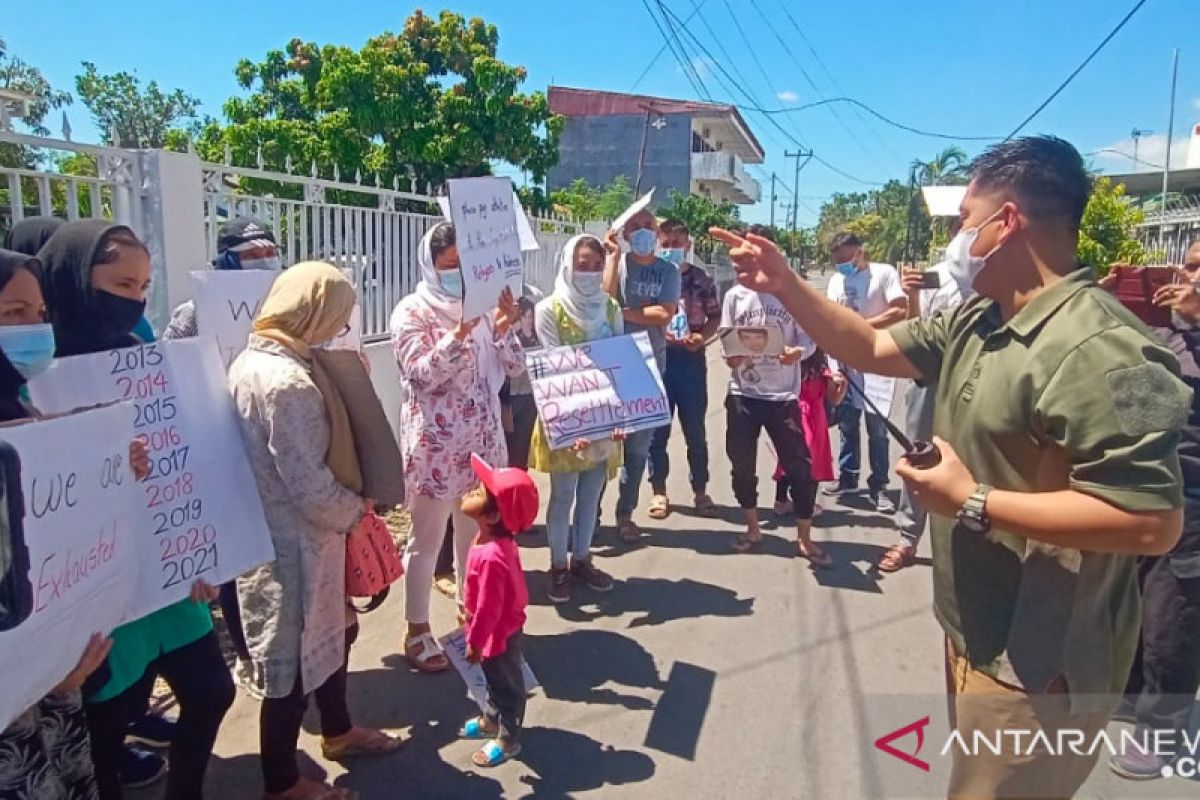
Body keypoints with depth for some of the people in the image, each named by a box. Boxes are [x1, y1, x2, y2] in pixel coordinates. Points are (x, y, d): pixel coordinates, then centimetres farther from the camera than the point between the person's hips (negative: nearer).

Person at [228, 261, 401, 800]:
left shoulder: (252, 360, 4)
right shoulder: (288, 382, -27)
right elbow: (311, 487, -26)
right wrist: (356, 511, -10)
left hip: (275, 530, 10)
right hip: (295, 541, -10)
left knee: (333, 632, 25)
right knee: (294, 658, 8)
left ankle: (338, 732, 46)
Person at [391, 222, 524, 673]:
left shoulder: (484, 307, 7)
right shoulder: (412, 312, -8)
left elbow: (515, 368, 4)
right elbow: (422, 375, -19)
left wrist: (503, 328, -13)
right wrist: (460, 332, -28)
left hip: (482, 439, 5)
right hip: (435, 443, -5)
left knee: (476, 532, 17)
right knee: (427, 539, 6)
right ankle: (417, 632, 21)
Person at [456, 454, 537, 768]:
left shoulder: (491, 557, -39)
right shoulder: (498, 542, -8)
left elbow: (488, 607, -29)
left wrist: (474, 642, -17)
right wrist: (469, 613, 22)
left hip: (499, 632, -9)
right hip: (500, 627, 9)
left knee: (506, 684, 13)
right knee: (494, 680, 29)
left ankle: (508, 740, 33)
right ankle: (491, 721, 50)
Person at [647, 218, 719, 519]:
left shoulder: (702, 279, 4)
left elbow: (715, 316, 7)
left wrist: (702, 337, -11)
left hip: (691, 359, 1)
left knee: (695, 430, 8)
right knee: (657, 430, 6)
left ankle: (700, 490, 22)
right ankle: (659, 491, 19)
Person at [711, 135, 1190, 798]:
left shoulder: (1099, 348, -27)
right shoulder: (976, 321, 4)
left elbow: (1154, 522, -31)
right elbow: (872, 347, 10)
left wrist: (973, 503, -27)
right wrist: (785, 286, 0)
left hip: (1037, 666, -9)